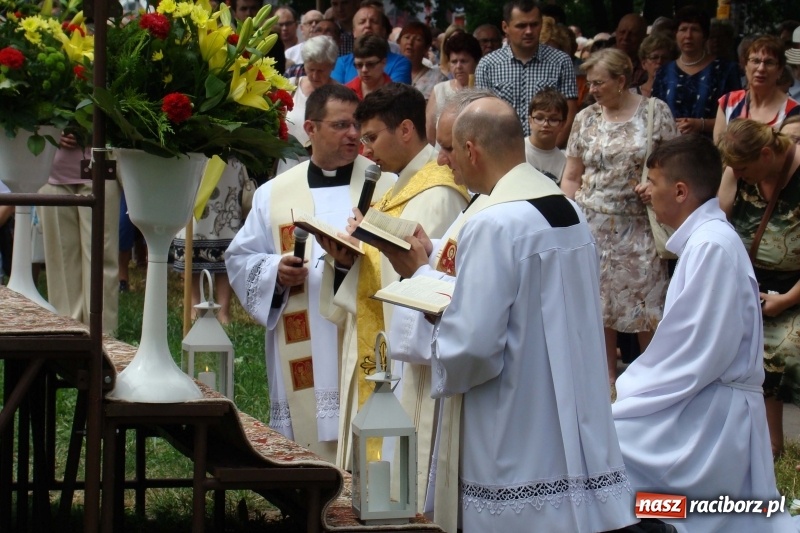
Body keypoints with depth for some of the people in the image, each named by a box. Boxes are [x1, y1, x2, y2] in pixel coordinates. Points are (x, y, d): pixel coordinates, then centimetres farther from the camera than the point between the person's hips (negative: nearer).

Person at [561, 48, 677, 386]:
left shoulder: (655, 112, -1)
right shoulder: (586, 119, 8)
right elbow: (571, 177, 11)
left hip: (639, 228, -3)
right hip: (593, 227, 3)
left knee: (646, 307, -2)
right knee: (598, 308, 5)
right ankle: (608, 380, 15)